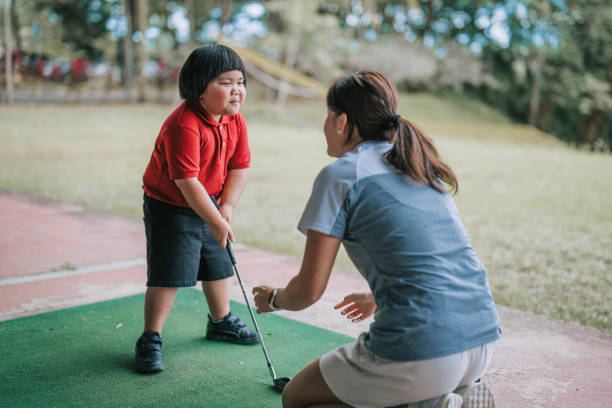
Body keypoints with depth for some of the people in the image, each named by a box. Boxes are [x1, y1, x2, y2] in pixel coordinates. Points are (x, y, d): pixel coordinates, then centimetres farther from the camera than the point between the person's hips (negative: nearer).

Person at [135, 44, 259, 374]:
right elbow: (187, 181, -31)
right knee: (168, 274, -7)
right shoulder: (184, 125, -29)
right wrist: (216, 223, -26)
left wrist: (227, 207, -10)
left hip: (209, 204, 8)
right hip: (170, 208, -8)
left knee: (217, 264, 19)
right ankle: (150, 340, 7)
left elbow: (239, 166, 2)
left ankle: (220, 321, 40)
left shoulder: (235, 122, -5)